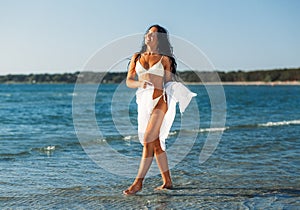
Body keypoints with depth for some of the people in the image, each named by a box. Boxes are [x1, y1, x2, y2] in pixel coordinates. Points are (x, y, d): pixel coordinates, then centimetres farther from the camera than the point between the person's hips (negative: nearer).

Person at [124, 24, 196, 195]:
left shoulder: (164, 59, 5)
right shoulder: (137, 57, 14)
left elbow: (169, 83, 6)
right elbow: (128, 81, 9)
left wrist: (175, 89, -15)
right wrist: (140, 83, -11)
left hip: (159, 101, -4)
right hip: (143, 101, 5)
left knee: (148, 141, -12)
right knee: (156, 142, 8)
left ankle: (138, 183, -8)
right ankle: (167, 181, 18)